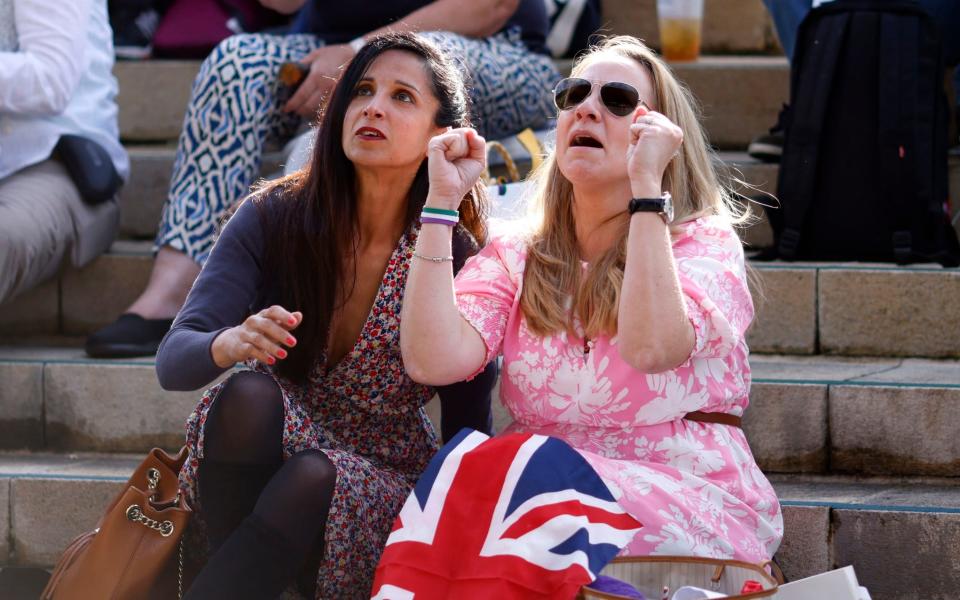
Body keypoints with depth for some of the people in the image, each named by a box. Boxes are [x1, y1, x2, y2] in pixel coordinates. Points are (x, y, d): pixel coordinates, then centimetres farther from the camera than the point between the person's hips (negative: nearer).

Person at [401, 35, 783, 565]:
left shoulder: (705, 242, 0)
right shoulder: (514, 257, 11)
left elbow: (650, 349, -23)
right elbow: (432, 361, -10)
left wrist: (645, 183, -20)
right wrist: (442, 201, -6)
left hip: (685, 498, -3)